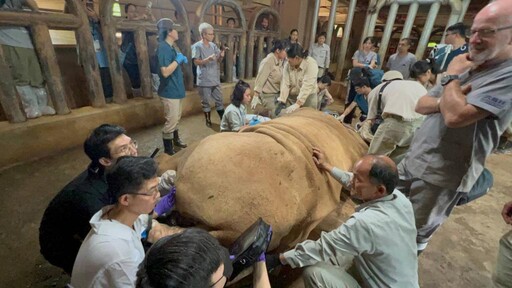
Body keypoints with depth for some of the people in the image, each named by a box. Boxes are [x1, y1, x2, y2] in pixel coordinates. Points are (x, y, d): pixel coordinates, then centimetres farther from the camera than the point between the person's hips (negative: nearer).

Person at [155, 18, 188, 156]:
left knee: (176, 118, 19)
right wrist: (178, 60, -18)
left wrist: (180, 60, 6)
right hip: (169, 91, -10)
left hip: (176, 89, 10)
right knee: (171, 121, -2)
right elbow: (165, 72, -26)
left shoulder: (170, 47, 13)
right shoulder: (163, 48, -18)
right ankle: (168, 148, 11)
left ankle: (176, 140, 35)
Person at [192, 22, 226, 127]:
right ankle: (208, 120, 22)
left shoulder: (213, 45, 9)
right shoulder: (197, 46, -7)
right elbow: (196, 62, -14)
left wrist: (221, 56, -12)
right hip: (204, 80, -5)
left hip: (215, 79, 5)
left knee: (219, 100, 9)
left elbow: (218, 61, 10)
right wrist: (208, 59, -26)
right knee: (205, 102, 7)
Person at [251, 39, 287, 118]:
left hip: (277, 94, 7)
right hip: (268, 95, -7)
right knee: (275, 117, -5)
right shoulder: (268, 61, -15)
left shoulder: (280, 61, 7)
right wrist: (255, 97, -23)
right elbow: (260, 80, -19)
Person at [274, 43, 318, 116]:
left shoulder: (311, 64, -22)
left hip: (308, 96, -3)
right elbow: (285, 84, -14)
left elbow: (307, 86, -30)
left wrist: (297, 104, -37)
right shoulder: (287, 64, -9)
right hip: (292, 96, 3)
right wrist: (281, 102, -23)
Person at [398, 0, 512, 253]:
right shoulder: (466, 68, 12)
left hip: (441, 177, -8)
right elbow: (420, 105, 11)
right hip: (412, 160, 8)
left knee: (414, 235, 9)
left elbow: (455, 116, -27)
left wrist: (452, 77, -10)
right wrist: (443, 101, -11)